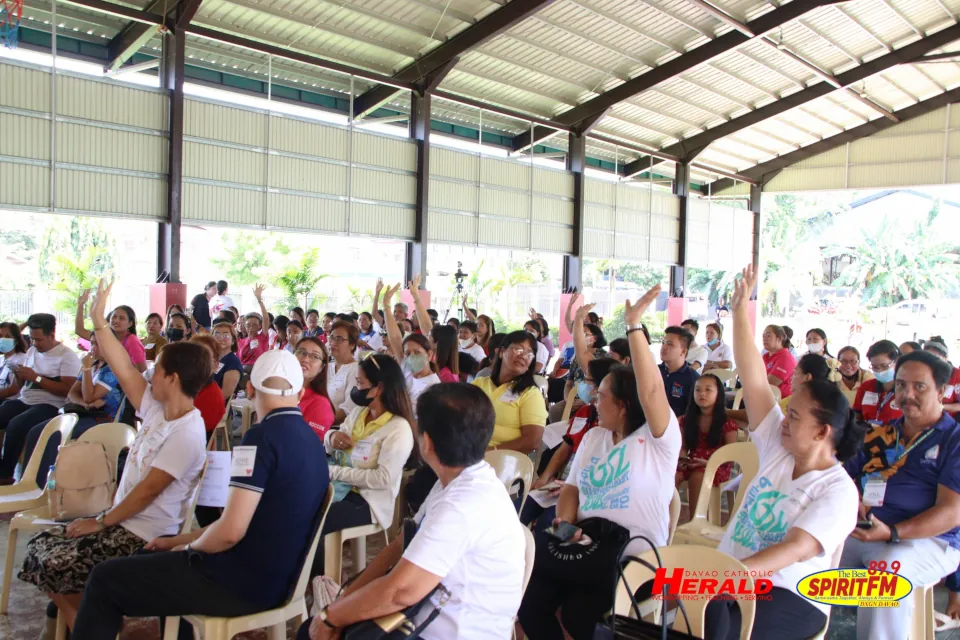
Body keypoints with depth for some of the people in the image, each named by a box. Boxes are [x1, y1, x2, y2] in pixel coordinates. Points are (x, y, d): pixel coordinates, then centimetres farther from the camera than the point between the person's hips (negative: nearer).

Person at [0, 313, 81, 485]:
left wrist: (36, 377, -18)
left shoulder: (67, 356, -6)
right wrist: (20, 376, -2)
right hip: (24, 400, 7)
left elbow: (67, 390, -16)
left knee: (15, 425, -31)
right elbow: (22, 386, 22)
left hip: (49, 405, -7)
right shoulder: (31, 351, 17)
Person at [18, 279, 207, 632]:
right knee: (40, 546, 8)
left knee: (56, 565, -15)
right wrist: (99, 321, 5)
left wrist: (102, 522, -12)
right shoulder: (158, 409, 4)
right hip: (122, 520, 9)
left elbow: (148, 490, -21)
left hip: (146, 536, -9)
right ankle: (81, 623, 17)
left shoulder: (187, 433, -22)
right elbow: (123, 369, 5)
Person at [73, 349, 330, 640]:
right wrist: (178, 540, 18)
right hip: (275, 577, 9)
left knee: (105, 580, 5)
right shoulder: (311, 439, 6)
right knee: (161, 560, 31)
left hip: (244, 583, -9)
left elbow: (230, 531, -24)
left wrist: (189, 547, -3)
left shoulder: (263, 436, -20)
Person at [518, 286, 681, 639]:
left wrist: (634, 325, -28)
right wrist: (566, 522, -7)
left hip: (633, 555, -6)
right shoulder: (593, 437, 16)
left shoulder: (658, 439, -7)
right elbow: (572, 487, 16)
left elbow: (651, 390, -25)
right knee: (529, 601, -11)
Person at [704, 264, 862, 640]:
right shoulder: (778, 447, 6)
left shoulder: (838, 490, -11)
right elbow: (753, 379, 1)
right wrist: (741, 309, -3)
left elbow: (795, 549, -24)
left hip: (789, 597, -5)